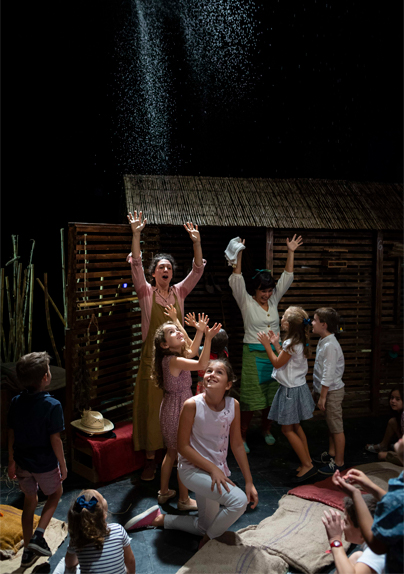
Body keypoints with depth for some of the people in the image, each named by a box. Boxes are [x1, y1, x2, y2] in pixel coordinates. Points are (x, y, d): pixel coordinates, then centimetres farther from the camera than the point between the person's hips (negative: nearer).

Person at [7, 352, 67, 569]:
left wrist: (12, 461, 13)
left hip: (22, 463, 5)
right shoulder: (52, 405, -24)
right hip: (45, 464, -5)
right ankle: (38, 535, 13)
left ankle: (28, 551, 34)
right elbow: (55, 440, -19)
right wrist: (63, 465, -5)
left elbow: (11, 435, 0)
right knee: (55, 493, 24)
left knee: (30, 501, 23)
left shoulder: (16, 402, -8)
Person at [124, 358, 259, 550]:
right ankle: (207, 542, 1)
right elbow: (183, 446, -16)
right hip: (194, 469, -6)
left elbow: (237, 445, -1)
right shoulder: (192, 405, -23)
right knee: (238, 501, -27)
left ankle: (159, 519, 36)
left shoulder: (233, 405, -10)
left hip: (218, 470, 6)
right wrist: (212, 469, -21)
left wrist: (249, 482, -1)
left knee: (205, 526, 20)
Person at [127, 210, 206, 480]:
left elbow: (198, 270, -2)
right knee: (151, 405, 2)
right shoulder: (146, 292, 0)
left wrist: (197, 243, -15)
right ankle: (151, 458, 15)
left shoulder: (179, 292, 7)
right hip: (153, 357, -2)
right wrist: (136, 235, -24)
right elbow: (136, 265, -14)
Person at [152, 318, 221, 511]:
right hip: (177, 410, -9)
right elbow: (201, 364, -37)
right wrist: (208, 337, -42)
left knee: (171, 452, 22)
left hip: (171, 408, 9)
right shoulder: (173, 360, -24)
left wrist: (200, 332, 15)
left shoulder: (174, 357, 3)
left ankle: (164, 492, 37)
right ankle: (184, 500, 20)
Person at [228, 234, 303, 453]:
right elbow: (236, 281, -17)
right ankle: (242, 436, 10)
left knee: (270, 394, 14)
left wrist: (291, 253, -1)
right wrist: (239, 255, -25)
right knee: (251, 397, -3)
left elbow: (286, 278, 6)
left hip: (274, 353, 5)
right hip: (253, 353, -5)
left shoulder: (274, 300, 8)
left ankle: (266, 429, 33)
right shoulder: (246, 302, -4)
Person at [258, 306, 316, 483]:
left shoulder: (291, 344, -24)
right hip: (297, 387, 10)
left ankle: (307, 465, 7)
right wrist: (275, 343, 12)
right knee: (295, 426, 19)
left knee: (287, 429, 1)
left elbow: (277, 363, -14)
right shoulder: (298, 342, 4)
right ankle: (307, 463, 26)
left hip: (291, 390, -10)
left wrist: (267, 345, -8)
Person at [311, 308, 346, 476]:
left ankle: (339, 462, 16)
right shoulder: (323, 342, 7)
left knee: (336, 427, 4)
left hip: (332, 391, -10)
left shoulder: (330, 345, -24)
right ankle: (331, 454, 36)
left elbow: (328, 374, -24)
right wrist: (317, 390, 19)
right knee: (330, 425, 21)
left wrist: (322, 397, -19)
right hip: (326, 389, 10)